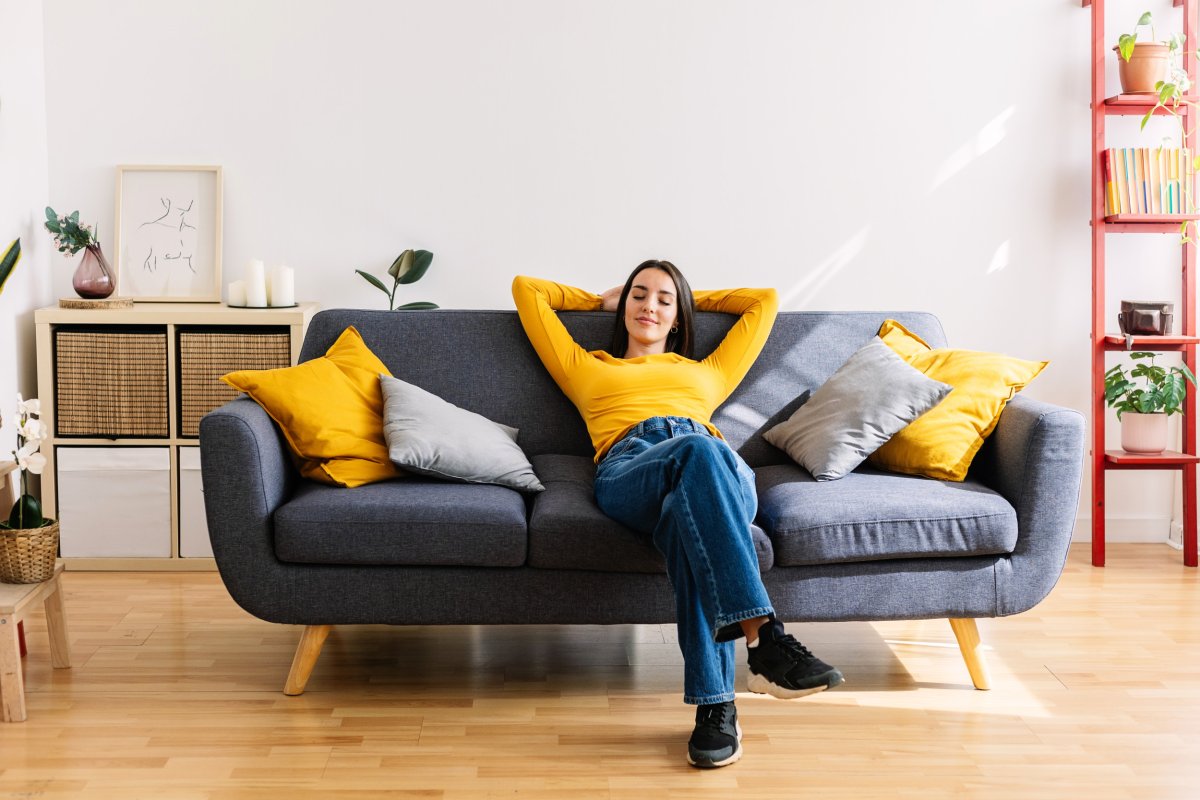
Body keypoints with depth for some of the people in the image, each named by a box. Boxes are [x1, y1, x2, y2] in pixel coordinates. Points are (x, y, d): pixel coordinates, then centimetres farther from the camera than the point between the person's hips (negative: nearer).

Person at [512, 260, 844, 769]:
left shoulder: (708, 371, 40)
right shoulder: (587, 368, 38)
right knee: (697, 450, -39)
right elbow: (526, 288, 43)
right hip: (627, 470, -1)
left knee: (688, 515, -39)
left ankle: (715, 704, -46)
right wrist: (599, 301, 52)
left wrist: (693, 300, 53)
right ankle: (765, 639, -49)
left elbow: (764, 300, 49)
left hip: (723, 476, 2)